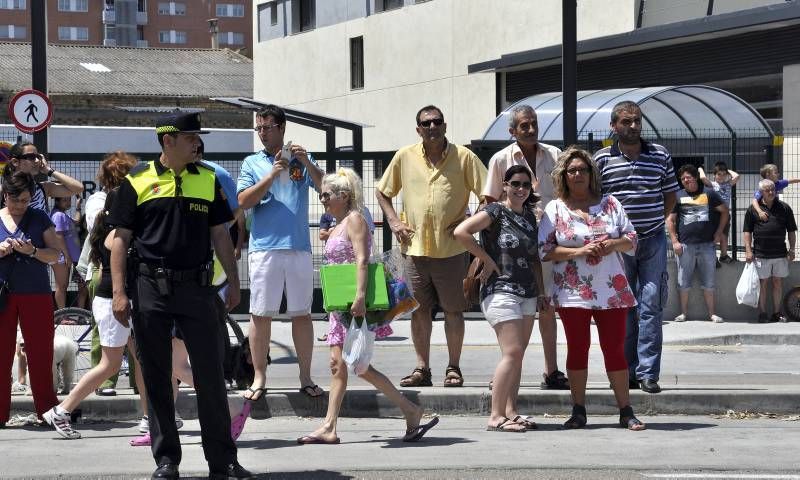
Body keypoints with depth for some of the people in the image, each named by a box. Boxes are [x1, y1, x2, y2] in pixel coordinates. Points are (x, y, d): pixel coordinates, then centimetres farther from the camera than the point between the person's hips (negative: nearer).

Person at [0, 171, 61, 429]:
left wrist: (32, 251, -15)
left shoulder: (40, 218, 6)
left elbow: (55, 255, 3)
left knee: (40, 353, 0)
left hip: (36, 294, 0)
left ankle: (47, 410, 6)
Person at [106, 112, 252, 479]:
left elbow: (220, 235, 14)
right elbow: (121, 238, 0)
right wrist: (118, 292, -7)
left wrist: (233, 282, 7)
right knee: (156, 378, 4)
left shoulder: (207, 180, 10)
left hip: (196, 287, 2)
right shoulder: (138, 181, 1)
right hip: (151, 288, -2)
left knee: (210, 374, 1)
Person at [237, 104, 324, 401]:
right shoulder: (253, 163, 9)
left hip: (299, 247, 1)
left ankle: (306, 377, 12)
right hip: (264, 247, -1)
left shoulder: (301, 161, 10)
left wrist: (306, 163, -15)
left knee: (302, 313, 5)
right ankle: (259, 378, 7)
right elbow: (243, 201, -3)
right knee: (260, 314, 0)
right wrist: (273, 174, -12)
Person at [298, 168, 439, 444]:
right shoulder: (337, 227, 19)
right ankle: (329, 428, 5)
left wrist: (360, 296, -30)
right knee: (338, 365, 6)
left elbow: (362, 260, -20)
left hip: (356, 305, -10)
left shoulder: (354, 219, -9)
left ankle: (411, 412, -3)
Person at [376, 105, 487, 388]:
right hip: (416, 248, 2)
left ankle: (454, 368, 13)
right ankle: (422, 368, 15)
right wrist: (393, 221, 5)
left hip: (451, 248, -2)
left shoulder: (463, 157, -2)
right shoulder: (405, 157, 5)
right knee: (419, 310, 6)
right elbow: (382, 192, 17)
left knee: (453, 310, 3)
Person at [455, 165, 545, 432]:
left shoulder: (529, 216, 15)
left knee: (517, 354, 8)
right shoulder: (496, 212, -7)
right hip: (501, 291, -8)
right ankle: (496, 416, -13)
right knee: (512, 352, -15)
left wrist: (541, 291, 17)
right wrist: (488, 260, -14)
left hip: (527, 294, 8)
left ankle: (510, 412, 13)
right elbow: (461, 232, -20)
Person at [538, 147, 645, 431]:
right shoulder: (555, 209, 3)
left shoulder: (609, 203, 9)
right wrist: (579, 252, -15)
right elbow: (544, 250, -4)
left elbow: (632, 240, 11)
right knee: (577, 348, 2)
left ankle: (626, 411, 6)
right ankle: (578, 411, 10)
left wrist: (614, 244, -11)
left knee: (615, 348, 2)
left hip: (611, 290, 1)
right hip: (572, 292, -1)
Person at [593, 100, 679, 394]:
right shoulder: (601, 159, 1)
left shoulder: (660, 155, 5)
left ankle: (648, 372, -4)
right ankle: (627, 371, 11)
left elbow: (670, 194, 15)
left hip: (653, 240, 1)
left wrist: (656, 222, 6)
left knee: (651, 306, -5)